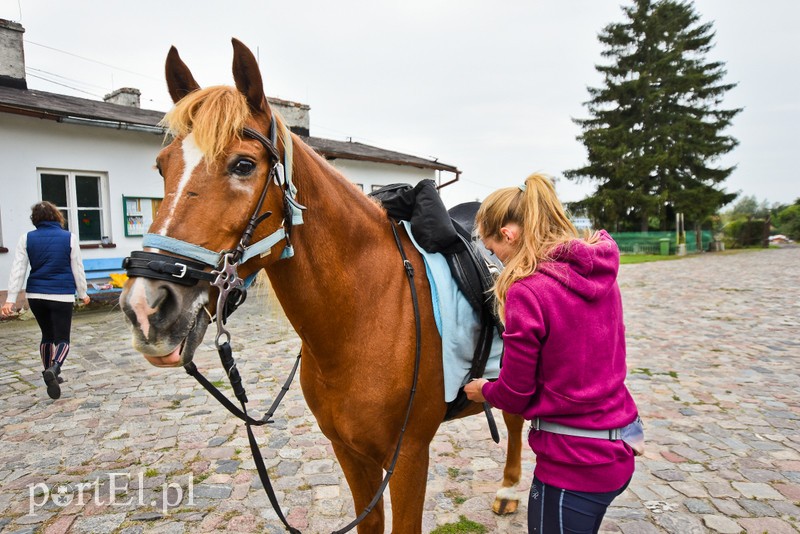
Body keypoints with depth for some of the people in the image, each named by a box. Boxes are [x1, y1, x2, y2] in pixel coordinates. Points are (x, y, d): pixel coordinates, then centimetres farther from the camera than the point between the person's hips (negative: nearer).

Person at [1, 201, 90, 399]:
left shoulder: (26, 239, 2)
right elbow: (78, 269, 1)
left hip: (36, 295, 3)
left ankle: (51, 375, 28)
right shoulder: (69, 238, -4)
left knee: (47, 336, 20)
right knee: (62, 339, 1)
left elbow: (17, 270, -1)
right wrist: (83, 293, 11)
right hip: (62, 296, -3)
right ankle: (53, 369, -27)